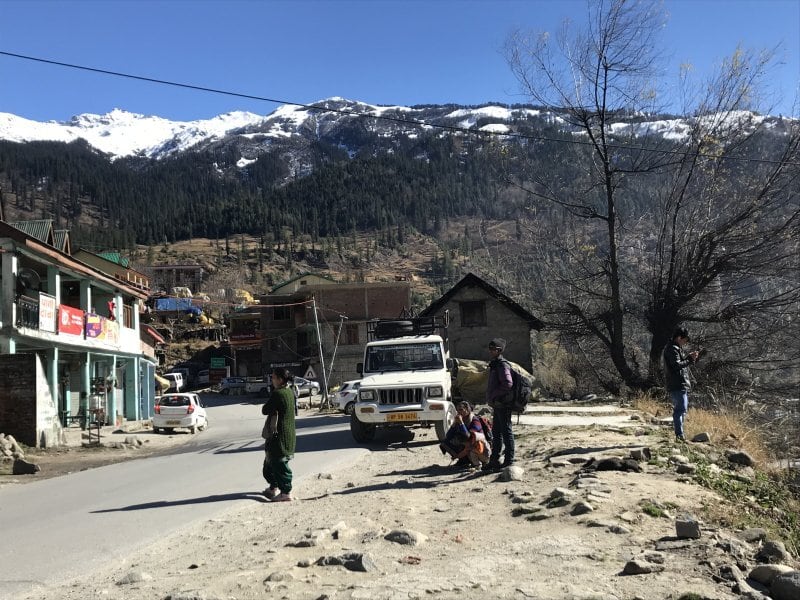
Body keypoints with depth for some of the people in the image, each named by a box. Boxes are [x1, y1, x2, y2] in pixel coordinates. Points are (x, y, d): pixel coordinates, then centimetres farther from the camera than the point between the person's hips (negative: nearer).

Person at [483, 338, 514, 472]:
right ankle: (494, 461, 23)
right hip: (497, 405, 10)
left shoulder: (502, 365, -15)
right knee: (496, 433, 15)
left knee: (506, 432, -4)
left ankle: (509, 461, 2)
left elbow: (508, 384, -27)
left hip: (503, 404, -10)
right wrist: (491, 398, 15)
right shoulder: (494, 364, 17)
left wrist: (494, 395, -19)